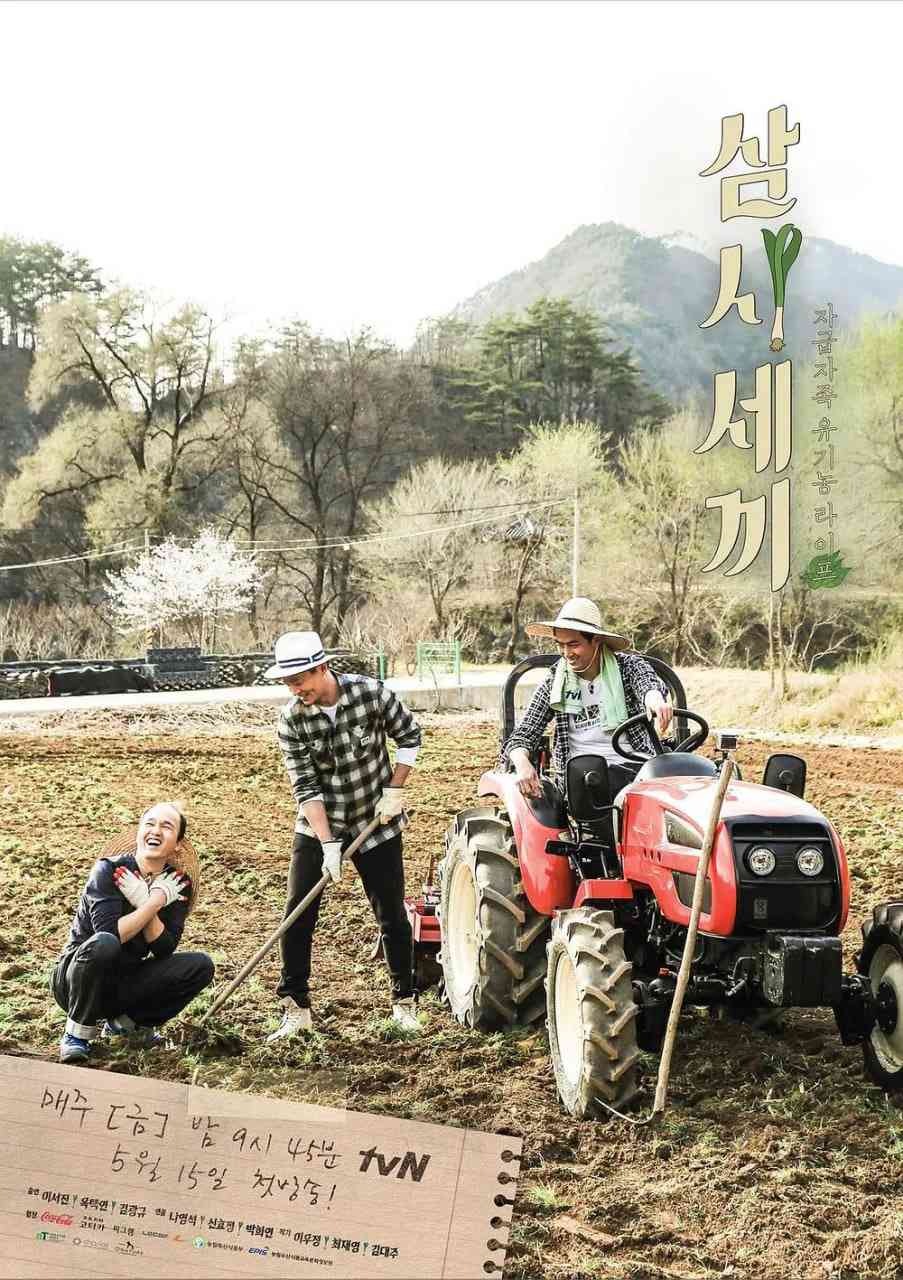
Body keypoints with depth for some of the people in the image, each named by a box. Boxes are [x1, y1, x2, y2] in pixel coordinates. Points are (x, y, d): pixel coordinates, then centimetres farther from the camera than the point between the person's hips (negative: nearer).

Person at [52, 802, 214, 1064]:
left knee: (201, 966, -14)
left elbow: (164, 950, -13)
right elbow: (110, 933, -29)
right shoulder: (109, 870, -15)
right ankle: (77, 1034, -15)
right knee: (102, 945, -37)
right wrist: (156, 902, -25)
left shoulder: (177, 885, -3)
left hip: (126, 982, 5)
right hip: (78, 979, -4)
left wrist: (143, 902, -24)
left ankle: (126, 1023, 3)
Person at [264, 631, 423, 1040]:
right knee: (297, 914, -4)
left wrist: (395, 791, -7)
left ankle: (404, 1001, 21)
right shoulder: (291, 720, -14)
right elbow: (305, 787, -15)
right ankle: (296, 1008, 7)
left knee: (392, 914, 4)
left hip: (376, 822, -1)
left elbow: (409, 735, -1)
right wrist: (328, 844, -21)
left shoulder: (371, 694, -16)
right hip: (318, 826, 1)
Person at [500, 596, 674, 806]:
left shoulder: (627, 665, 4)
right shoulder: (554, 683, 9)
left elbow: (647, 681, -19)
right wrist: (522, 763, -18)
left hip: (632, 768, 0)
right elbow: (523, 735, 6)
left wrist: (654, 698, -45)